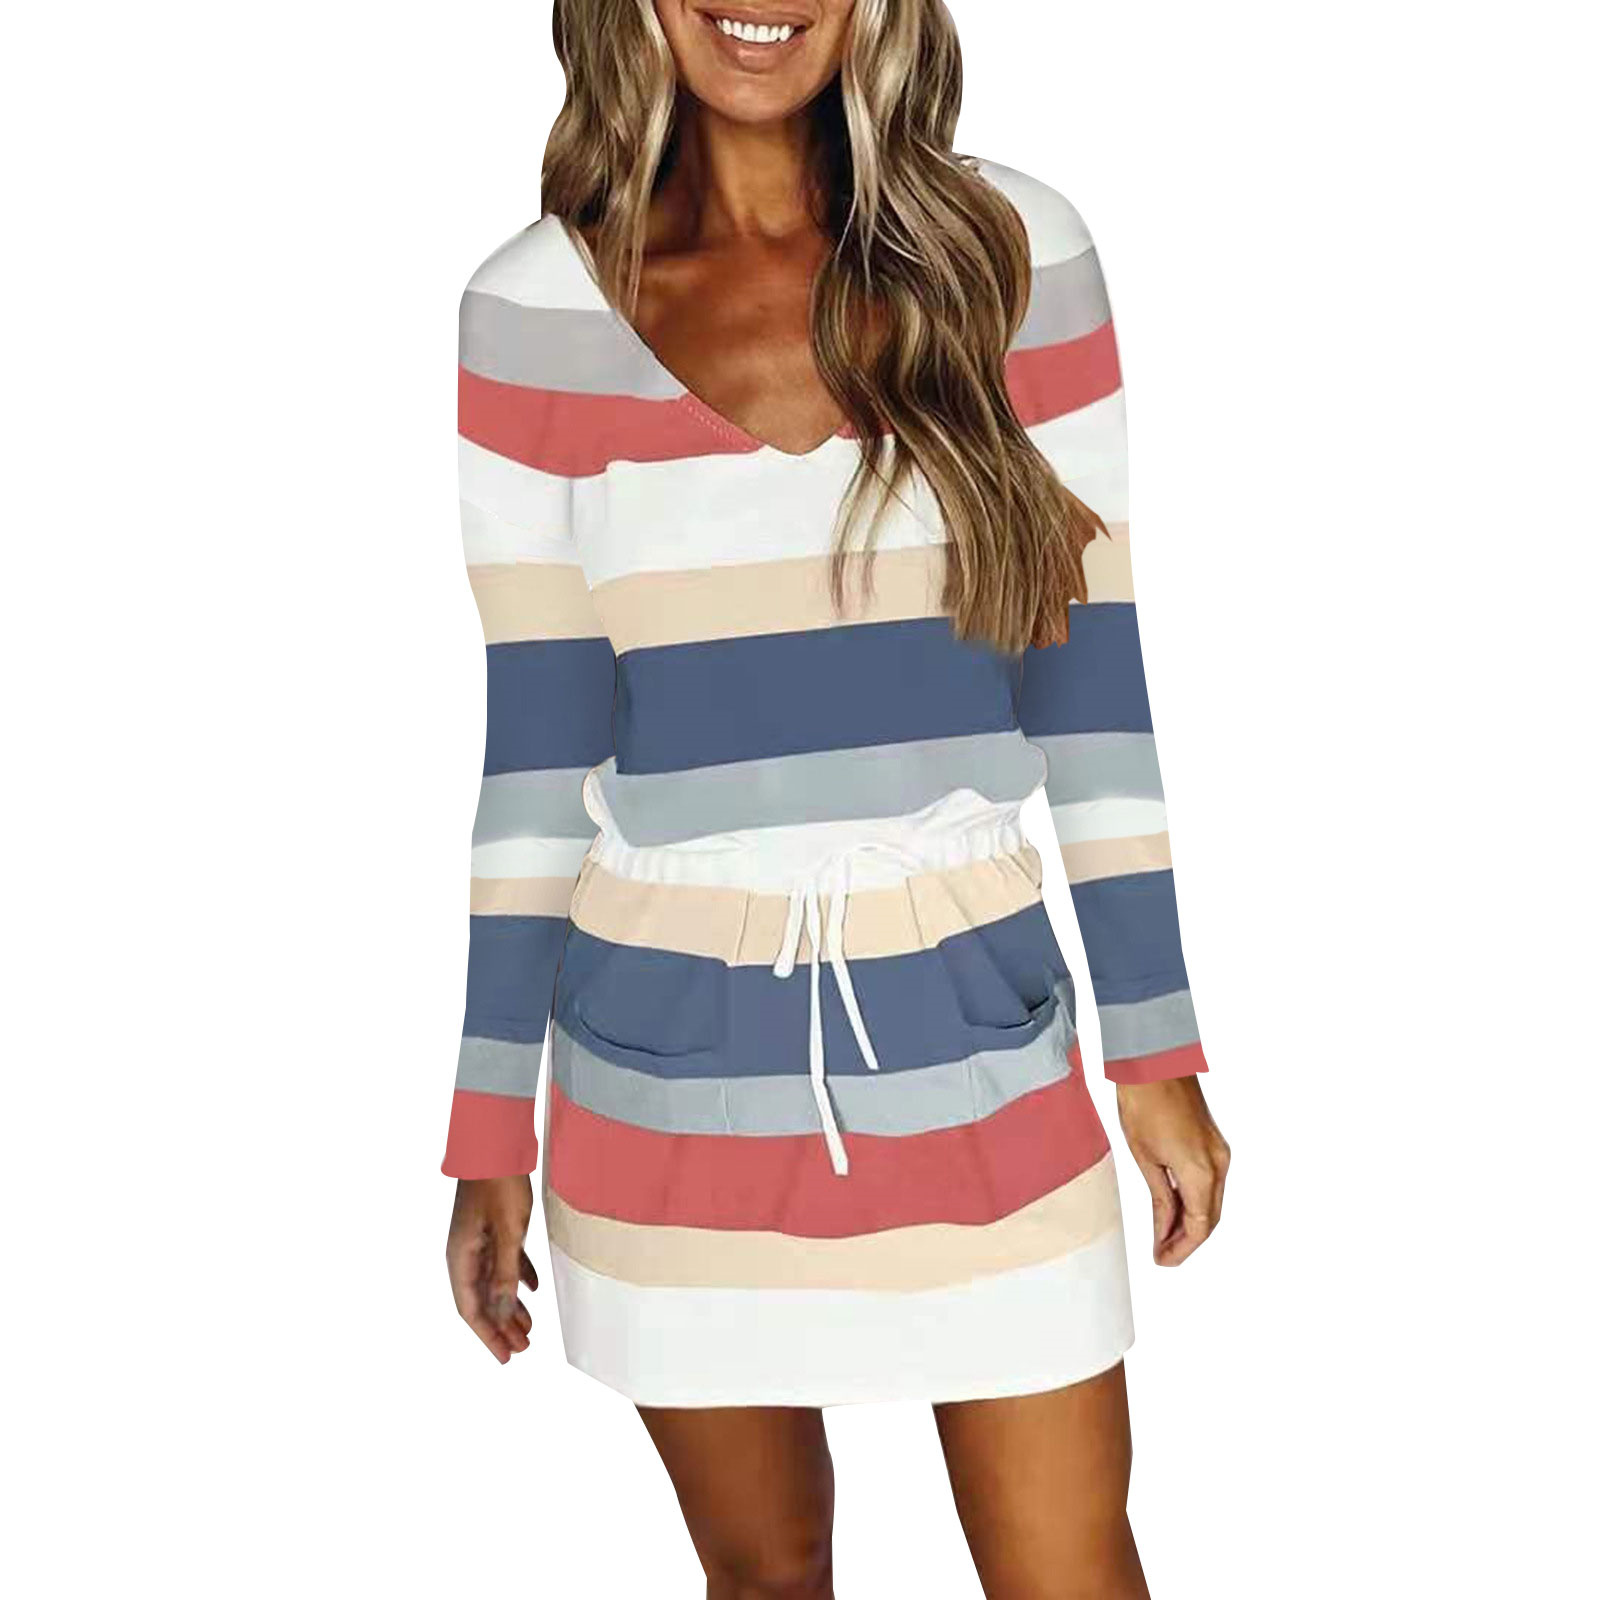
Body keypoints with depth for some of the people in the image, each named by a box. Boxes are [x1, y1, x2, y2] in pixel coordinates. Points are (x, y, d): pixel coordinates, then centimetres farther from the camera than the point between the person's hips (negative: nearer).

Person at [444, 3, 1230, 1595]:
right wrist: (490, 1132, 2)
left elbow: (1092, 678, 1)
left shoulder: (1011, 253, -2)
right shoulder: (536, 308, -3)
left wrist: (1159, 1048, 3)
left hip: (973, 1036, 1)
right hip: (673, 1056, 0)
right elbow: (535, 748, 0)